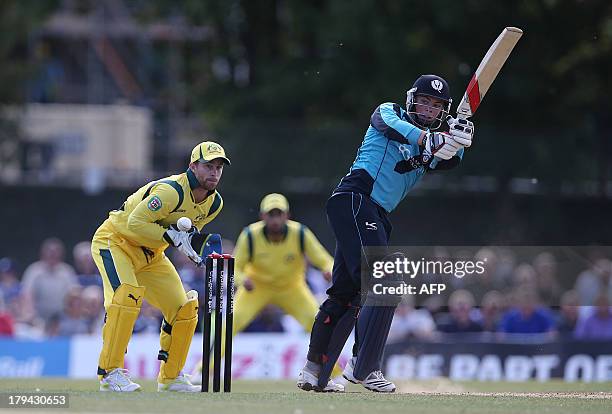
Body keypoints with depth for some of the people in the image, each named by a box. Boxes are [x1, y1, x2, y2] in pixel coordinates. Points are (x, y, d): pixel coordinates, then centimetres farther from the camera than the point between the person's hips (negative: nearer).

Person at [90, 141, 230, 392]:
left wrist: (195, 241, -9)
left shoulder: (214, 203, -2)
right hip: (116, 240, -8)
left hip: (150, 254, 8)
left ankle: (171, 377, 19)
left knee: (184, 308, 3)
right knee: (127, 294, -31)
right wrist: (174, 237, -34)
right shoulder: (171, 190, -29)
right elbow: (136, 223, -32)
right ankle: (110, 374, -28)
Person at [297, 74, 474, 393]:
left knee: (347, 292, 11)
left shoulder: (429, 150, 22)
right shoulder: (388, 113, 4)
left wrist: (458, 139, -18)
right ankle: (364, 367, -22)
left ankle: (313, 372, 20)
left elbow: (449, 160, 3)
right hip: (354, 198, -8)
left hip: (377, 217, 8)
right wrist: (428, 139, -36)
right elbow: (391, 125, -20)